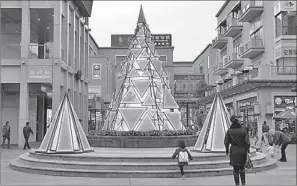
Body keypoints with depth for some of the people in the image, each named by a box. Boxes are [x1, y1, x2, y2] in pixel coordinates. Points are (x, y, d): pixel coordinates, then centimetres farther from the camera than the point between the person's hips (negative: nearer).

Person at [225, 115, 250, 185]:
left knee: (235, 169, 8)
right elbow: (247, 141, -9)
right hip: (242, 151, 1)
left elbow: (226, 142, -4)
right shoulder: (243, 130, -8)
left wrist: (227, 150, 11)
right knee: (242, 168, 19)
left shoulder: (229, 131, -7)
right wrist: (248, 149, 5)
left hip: (234, 151, -1)